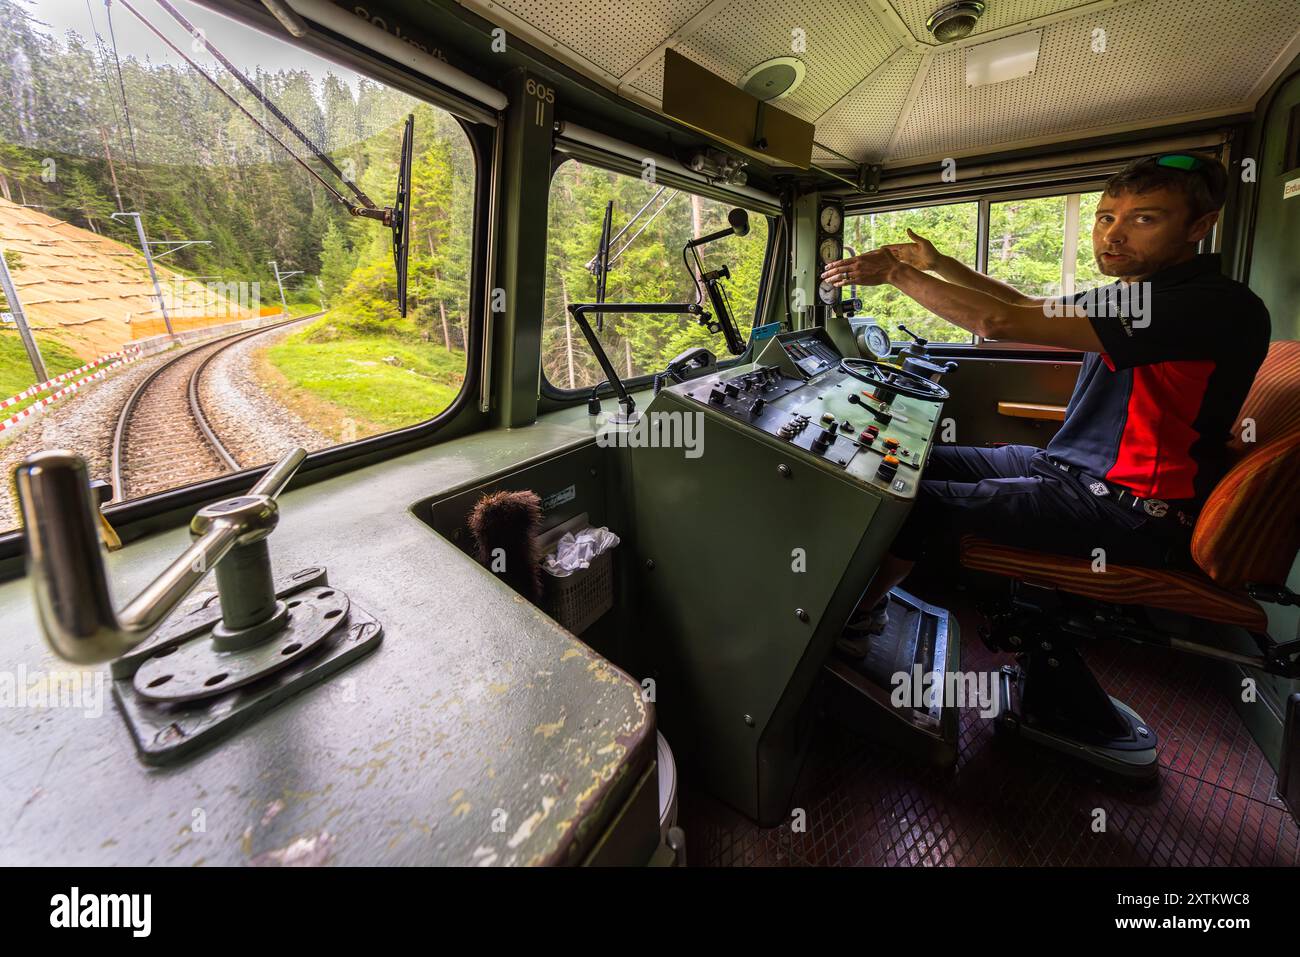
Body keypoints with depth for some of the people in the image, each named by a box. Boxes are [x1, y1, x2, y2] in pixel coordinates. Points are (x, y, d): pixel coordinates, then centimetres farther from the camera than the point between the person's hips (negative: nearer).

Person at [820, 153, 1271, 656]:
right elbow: (1026, 305, 19)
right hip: (1063, 465, 10)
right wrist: (937, 264, 8)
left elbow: (1001, 321, -30)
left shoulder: (1217, 306, -22)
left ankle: (854, 615, 4)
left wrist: (896, 274, -21)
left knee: (913, 499, -18)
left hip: (1126, 512, -9)